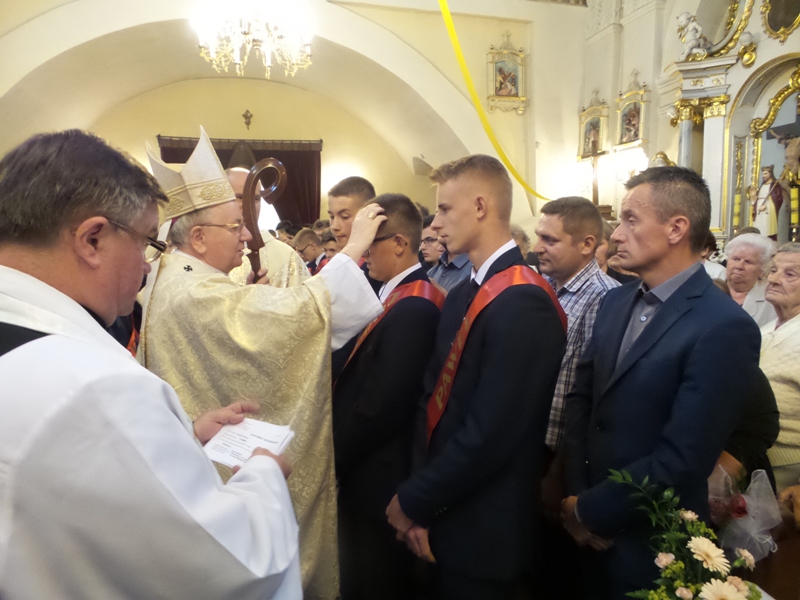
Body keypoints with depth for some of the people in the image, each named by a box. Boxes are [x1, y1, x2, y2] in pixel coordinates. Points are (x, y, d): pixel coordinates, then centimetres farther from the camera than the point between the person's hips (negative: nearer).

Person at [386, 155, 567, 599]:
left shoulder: (523, 303, -23)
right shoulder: (463, 294, 6)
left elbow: (491, 433, -26)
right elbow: (436, 399, 4)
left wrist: (413, 501, -13)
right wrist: (419, 497, -4)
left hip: (481, 530, -7)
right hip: (444, 515, 8)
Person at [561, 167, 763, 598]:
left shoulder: (725, 328, -21)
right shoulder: (616, 301, 2)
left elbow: (681, 461, -23)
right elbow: (580, 396, 2)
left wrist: (589, 510, -13)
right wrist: (575, 494, -6)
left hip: (650, 547, -6)